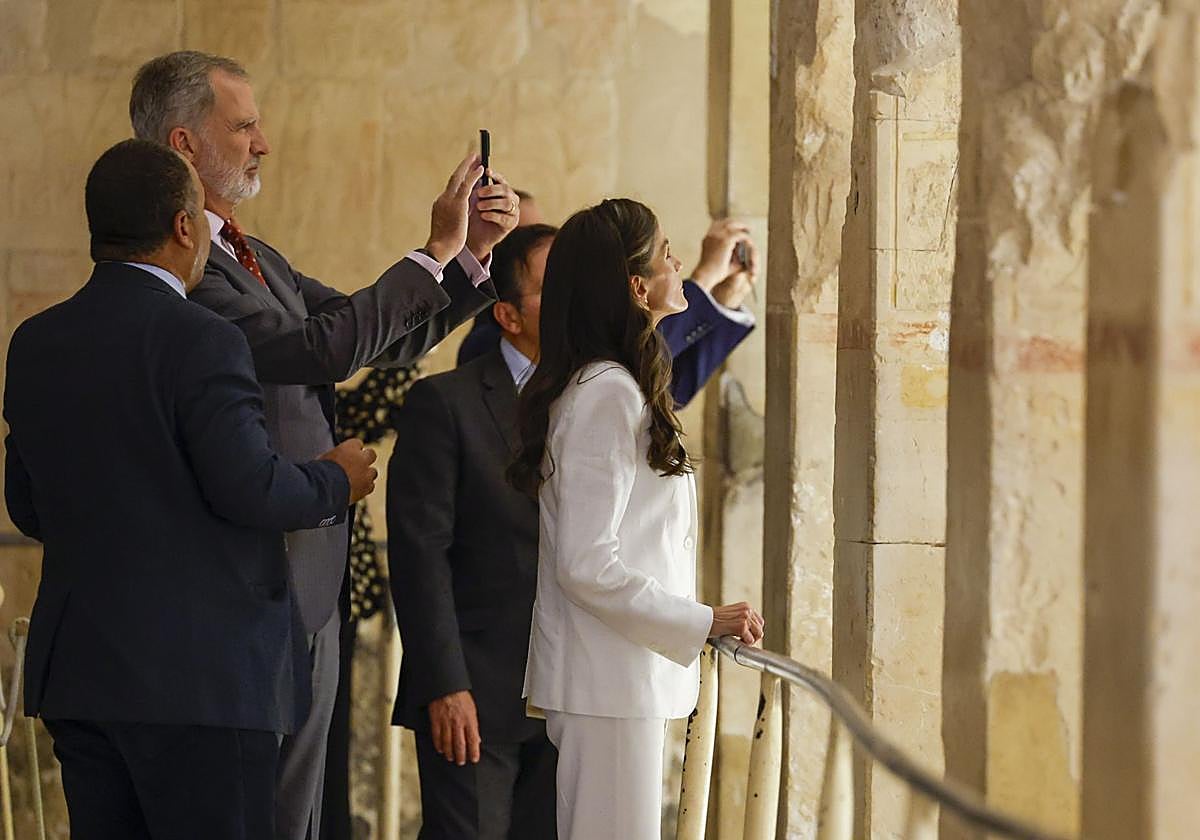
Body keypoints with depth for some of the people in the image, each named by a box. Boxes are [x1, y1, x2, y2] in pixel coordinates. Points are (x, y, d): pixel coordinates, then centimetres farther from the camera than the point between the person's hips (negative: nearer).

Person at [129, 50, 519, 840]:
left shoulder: (257, 259, 17)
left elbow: (381, 338, 20)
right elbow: (322, 347, -25)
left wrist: (474, 253, 6)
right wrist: (436, 253, -17)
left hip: (308, 587, 10)